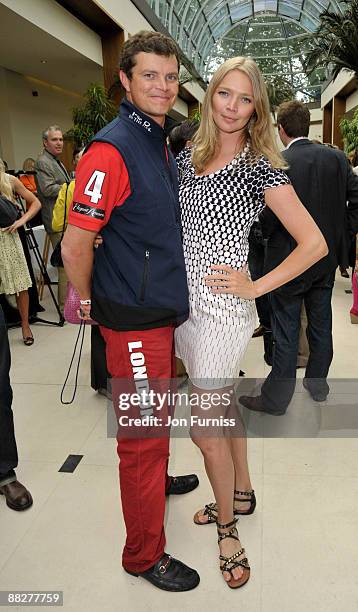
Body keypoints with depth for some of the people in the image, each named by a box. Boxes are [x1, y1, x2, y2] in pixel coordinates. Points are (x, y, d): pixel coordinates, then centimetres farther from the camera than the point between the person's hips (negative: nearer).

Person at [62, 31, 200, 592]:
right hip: (133, 320, -9)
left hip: (164, 310, 9)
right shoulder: (112, 149, -18)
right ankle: (145, 554, 22)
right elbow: (75, 245, -22)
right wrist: (90, 304, -6)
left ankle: (157, 479, 51)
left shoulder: (160, 144, 11)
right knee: (143, 434, 3)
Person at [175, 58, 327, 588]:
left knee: (205, 427, 1)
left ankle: (227, 528, 27)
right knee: (223, 406, 20)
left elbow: (315, 244, -12)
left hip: (223, 307, -6)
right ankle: (241, 494, 43)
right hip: (186, 301, 6)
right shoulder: (187, 159, 9)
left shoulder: (260, 167, -9)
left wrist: (256, 287, -13)